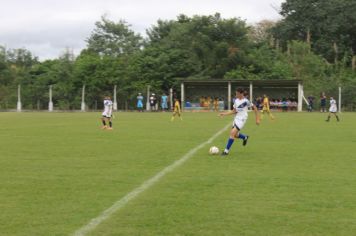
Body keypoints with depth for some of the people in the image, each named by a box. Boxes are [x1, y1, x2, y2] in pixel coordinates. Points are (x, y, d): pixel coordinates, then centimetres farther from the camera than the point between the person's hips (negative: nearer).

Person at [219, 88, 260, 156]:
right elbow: (234, 111, 11)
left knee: (232, 133, -19)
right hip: (236, 118, 8)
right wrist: (224, 113, 1)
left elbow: (255, 108, -6)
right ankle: (245, 137, 45)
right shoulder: (236, 100, 5)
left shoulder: (246, 101, -15)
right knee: (234, 134, 13)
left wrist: (257, 119, -6)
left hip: (242, 119, -8)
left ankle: (226, 151, -15)